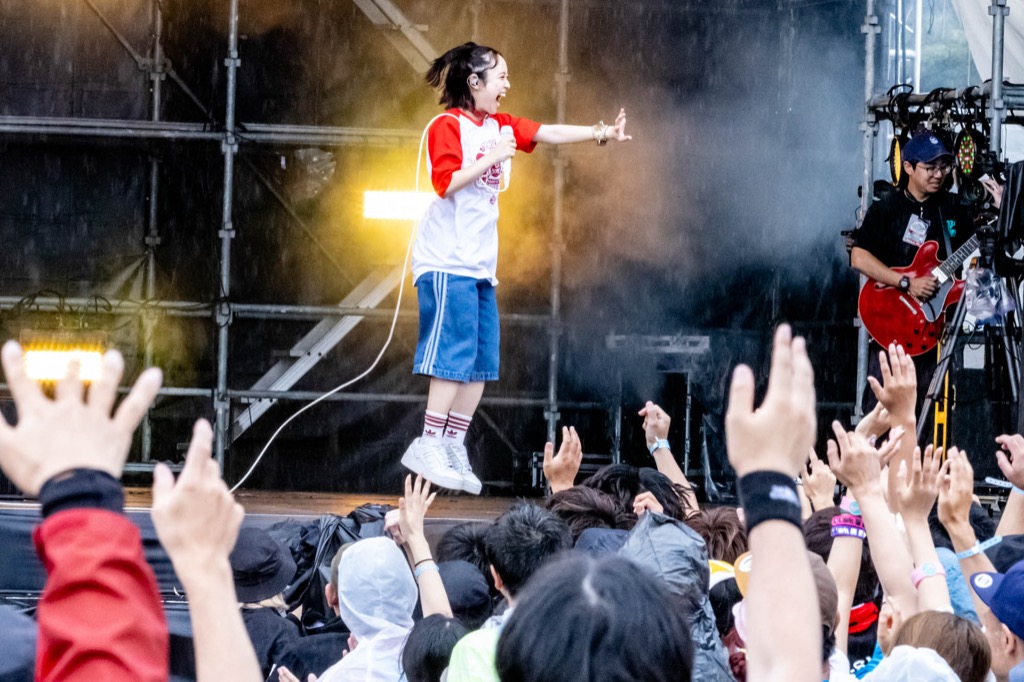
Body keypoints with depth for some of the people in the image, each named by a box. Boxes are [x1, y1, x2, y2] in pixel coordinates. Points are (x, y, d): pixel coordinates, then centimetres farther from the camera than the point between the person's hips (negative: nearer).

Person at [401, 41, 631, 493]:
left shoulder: (499, 126, 16)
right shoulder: (448, 125, -7)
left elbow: (548, 134, 12)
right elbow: (446, 181, -16)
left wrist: (602, 133, 3)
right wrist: (492, 158, -17)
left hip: (480, 265, 9)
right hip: (447, 264, -9)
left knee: (481, 363, 6)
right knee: (454, 354, -13)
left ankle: (454, 447, 9)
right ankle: (428, 447, -12)